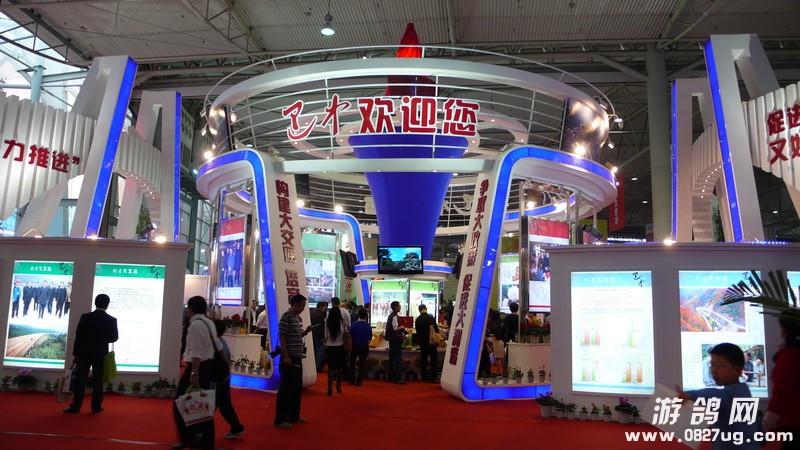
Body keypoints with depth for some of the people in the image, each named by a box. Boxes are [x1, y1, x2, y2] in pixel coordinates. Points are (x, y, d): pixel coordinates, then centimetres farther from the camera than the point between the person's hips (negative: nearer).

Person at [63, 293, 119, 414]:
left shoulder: (85, 317, -6)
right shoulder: (112, 320, -7)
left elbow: (78, 336, -4)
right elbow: (114, 338, -2)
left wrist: (75, 353, 2)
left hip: (84, 353, 0)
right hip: (100, 354, 0)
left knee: (80, 380, 4)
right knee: (97, 381, 6)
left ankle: (75, 406, 5)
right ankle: (96, 406, 9)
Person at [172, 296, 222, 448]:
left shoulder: (195, 324, -16)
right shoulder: (208, 322, 12)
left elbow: (197, 352, -22)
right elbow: (217, 344, 19)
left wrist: (194, 373, -25)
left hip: (197, 366, -9)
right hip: (208, 365, 9)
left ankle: (188, 437, 1)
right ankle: (206, 440, 17)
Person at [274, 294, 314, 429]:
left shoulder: (298, 318, 15)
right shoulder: (286, 317, -13)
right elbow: (281, 337, -17)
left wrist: (305, 332, 5)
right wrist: (286, 357, -20)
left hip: (297, 358, 9)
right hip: (289, 358, -9)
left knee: (297, 388, 14)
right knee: (286, 389, -3)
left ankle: (294, 416, 25)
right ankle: (280, 419, 4)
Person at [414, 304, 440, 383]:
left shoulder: (417, 320, 1)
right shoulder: (431, 318, -13)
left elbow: (417, 332, 10)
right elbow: (436, 330, -12)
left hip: (422, 343, 4)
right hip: (431, 342, -4)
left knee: (423, 360, 10)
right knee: (434, 360, 3)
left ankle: (424, 378, 12)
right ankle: (432, 378, -1)